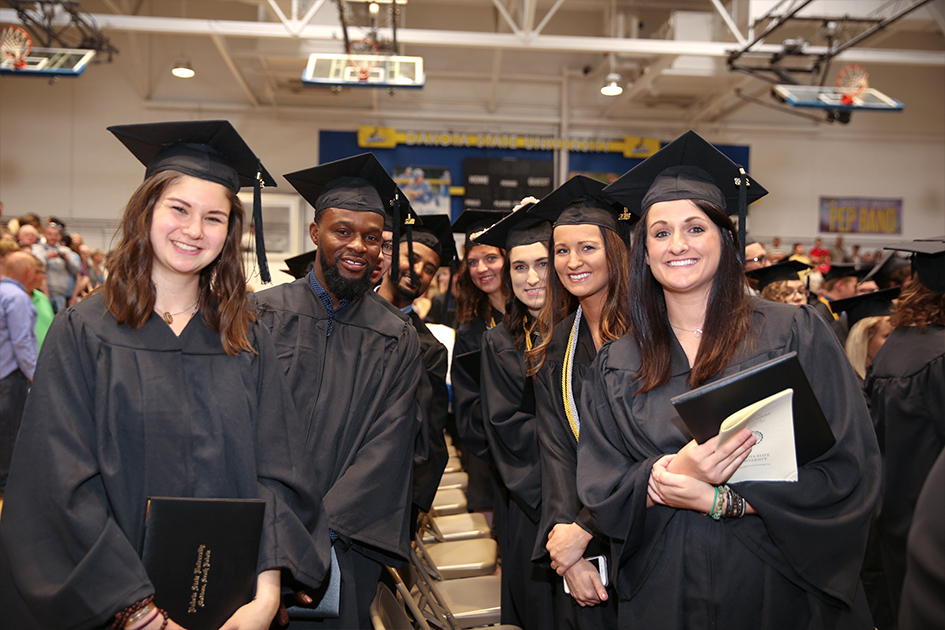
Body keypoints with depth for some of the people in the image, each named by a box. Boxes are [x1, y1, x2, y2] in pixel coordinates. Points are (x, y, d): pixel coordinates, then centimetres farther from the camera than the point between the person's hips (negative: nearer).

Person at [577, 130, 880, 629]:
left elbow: (850, 470, -9)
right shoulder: (615, 367, 0)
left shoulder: (795, 334, -6)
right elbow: (600, 494, -3)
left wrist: (721, 500, -18)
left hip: (781, 588, -1)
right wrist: (672, 473, -23)